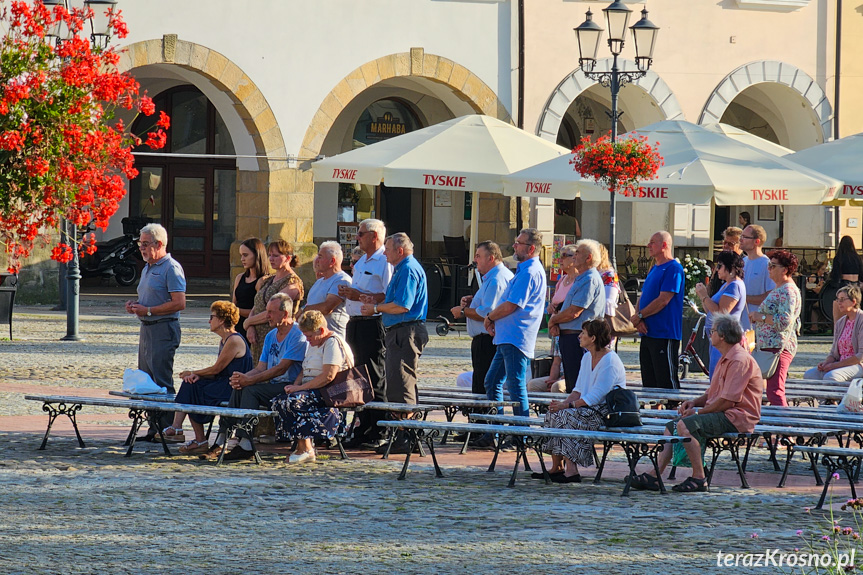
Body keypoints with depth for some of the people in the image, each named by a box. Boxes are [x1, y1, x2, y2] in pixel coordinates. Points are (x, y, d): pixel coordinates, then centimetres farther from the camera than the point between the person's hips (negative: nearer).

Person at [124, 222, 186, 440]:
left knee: (162, 382, -10)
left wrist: (148, 310, -18)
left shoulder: (171, 268, -11)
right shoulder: (148, 268, 19)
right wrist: (135, 305, 8)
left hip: (163, 329, -10)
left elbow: (179, 303, -19)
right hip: (146, 329, 10)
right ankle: (154, 429, 13)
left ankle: (168, 429, -7)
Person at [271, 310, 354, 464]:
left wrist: (300, 388, -18)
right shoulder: (314, 344, 23)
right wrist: (296, 385, 1)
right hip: (313, 392, 10)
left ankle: (306, 449, -25)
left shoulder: (333, 343, -10)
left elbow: (328, 376, -21)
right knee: (278, 401, -13)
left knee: (291, 401, -30)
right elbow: (305, 372, 24)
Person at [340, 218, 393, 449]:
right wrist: (347, 292, 9)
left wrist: (360, 296, -20)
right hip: (355, 324, 10)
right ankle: (362, 431, 15)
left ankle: (378, 434, -5)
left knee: (375, 381, -7)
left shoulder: (385, 262, -10)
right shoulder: (361, 262, 20)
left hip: (373, 324, -10)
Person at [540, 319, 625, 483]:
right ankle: (557, 467, -10)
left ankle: (571, 471, -30)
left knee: (565, 416, -28)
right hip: (589, 408, 9)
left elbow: (595, 396, -22)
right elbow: (579, 389, 14)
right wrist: (565, 403, -6)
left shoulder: (610, 362, -16)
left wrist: (567, 405, -23)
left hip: (607, 412, -9)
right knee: (553, 413, -11)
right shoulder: (587, 357, 14)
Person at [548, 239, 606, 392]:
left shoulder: (590, 280, -13)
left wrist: (553, 321, -2)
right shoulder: (581, 279, 20)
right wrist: (556, 323, 2)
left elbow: (574, 312, -18)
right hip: (568, 337, 11)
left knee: (577, 387, -12)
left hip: (577, 339, -11)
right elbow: (569, 310, 23)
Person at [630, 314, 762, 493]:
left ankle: (699, 478, -25)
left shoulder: (739, 360, -16)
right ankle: (655, 475, -3)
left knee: (685, 425, -28)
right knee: (671, 426, 7)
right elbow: (713, 393, 26)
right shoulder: (725, 359, 20)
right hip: (724, 415, 11)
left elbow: (727, 401, -21)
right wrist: (694, 402, 6)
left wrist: (699, 412, -11)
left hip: (737, 418, -11)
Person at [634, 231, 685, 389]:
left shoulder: (673, 268, -10)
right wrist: (638, 320, -2)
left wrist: (639, 316, -10)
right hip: (647, 334, 9)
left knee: (666, 382, -9)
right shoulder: (654, 269, 19)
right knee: (648, 382, 9)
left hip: (665, 335, -9)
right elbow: (642, 298, 17)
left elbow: (663, 300, -17)